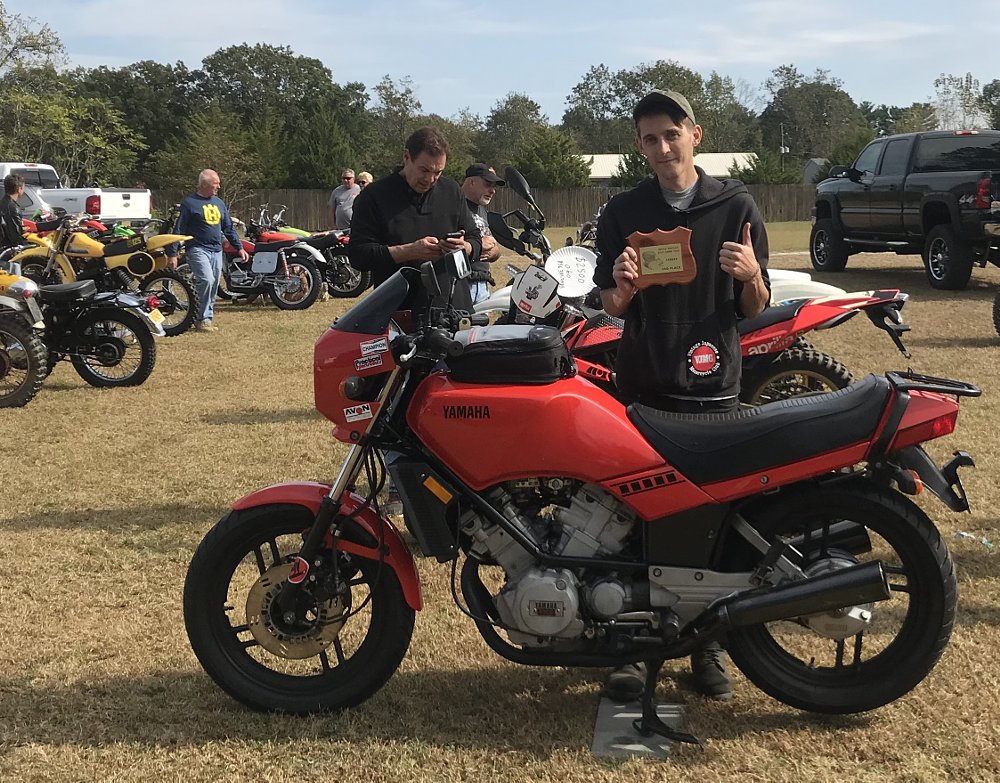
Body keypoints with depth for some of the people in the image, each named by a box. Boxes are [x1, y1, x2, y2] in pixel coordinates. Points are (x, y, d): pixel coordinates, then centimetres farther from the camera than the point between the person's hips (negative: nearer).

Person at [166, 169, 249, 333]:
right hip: (198, 250, -7)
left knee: (213, 287, 6)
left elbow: (229, 228, 22)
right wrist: (172, 254, -10)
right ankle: (204, 320, -13)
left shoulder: (219, 203, 16)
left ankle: (208, 320, 15)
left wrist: (240, 247, 16)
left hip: (216, 251, 7)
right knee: (206, 281, -22)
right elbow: (178, 230, -5)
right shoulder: (189, 203, -4)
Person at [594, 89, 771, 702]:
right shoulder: (623, 212, 7)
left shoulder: (736, 207, 4)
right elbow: (611, 307, 9)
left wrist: (751, 274, -15)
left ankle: (708, 643, 18)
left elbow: (755, 308, 7)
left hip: (714, 388, 0)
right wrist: (622, 287, -13)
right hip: (642, 386, 1)